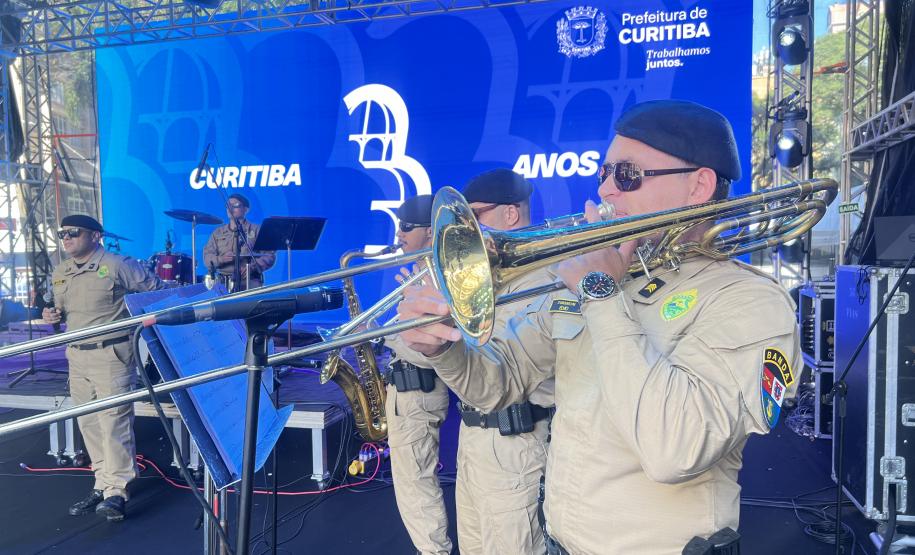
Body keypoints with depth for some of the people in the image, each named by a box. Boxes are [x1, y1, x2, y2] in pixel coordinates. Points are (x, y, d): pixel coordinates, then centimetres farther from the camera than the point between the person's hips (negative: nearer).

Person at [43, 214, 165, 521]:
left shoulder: (117, 266, -9)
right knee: (88, 423, 12)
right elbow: (62, 309, 24)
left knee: (114, 422, -7)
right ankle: (102, 484, 23)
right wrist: (53, 314, 4)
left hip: (111, 356, -7)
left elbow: (158, 291, -6)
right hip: (77, 358, 7)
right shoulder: (60, 273, 12)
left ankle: (117, 491, 0)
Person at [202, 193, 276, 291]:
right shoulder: (218, 233, 18)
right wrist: (220, 259, -13)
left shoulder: (256, 230, 8)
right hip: (223, 282, 2)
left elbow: (270, 256, -1)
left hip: (249, 280, -2)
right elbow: (207, 258, 9)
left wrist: (253, 267, -17)